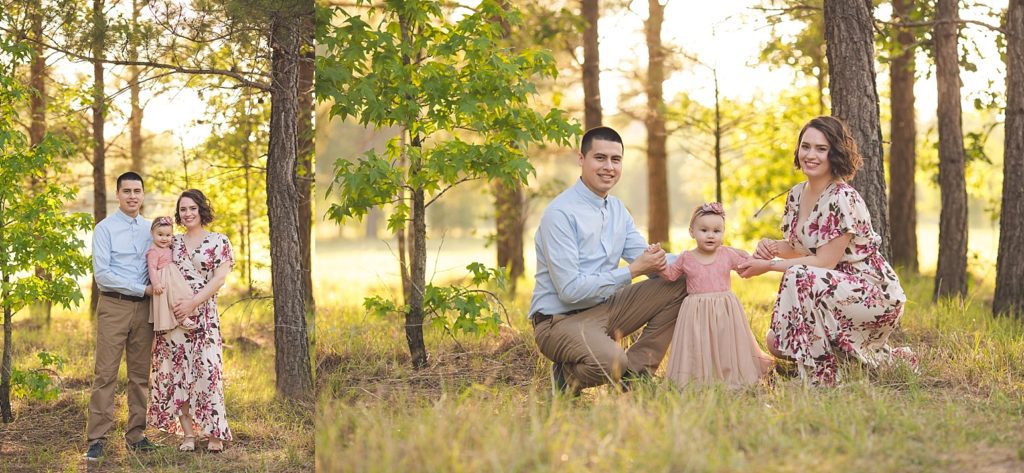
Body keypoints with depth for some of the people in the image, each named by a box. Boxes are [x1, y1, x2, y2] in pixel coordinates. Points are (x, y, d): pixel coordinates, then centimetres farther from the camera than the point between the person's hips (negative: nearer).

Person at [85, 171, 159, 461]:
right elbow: (102, 273, -11)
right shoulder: (105, 228, -3)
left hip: (143, 307, 5)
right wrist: (142, 288, -12)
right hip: (114, 306, -5)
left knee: (140, 374, 7)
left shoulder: (150, 229, 12)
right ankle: (97, 439, -5)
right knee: (105, 374, -6)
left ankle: (135, 435, 13)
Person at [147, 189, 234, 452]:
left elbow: (219, 278, -6)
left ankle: (215, 434, -3)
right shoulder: (172, 243, 15)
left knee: (207, 371, -11)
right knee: (177, 374, 2)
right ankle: (187, 434, 7)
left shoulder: (219, 242, 3)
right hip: (172, 317, 4)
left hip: (203, 315, -4)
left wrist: (193, 303, -15)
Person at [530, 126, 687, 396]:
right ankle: (567, 377, -3)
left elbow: (646, 260, 6)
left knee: (678, 288, -3)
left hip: (605, 308, 8)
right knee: (611, 362, -37)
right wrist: (632, 271, -21)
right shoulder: (561, 213, -17)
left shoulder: (617, 209, 10)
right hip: (561, 319, -8)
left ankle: (634, 373, 0)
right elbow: (570, 290, -22)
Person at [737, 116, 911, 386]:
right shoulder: (796, 194, 5)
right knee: (776, 342, 4)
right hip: (838, 291, 9)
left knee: (799, 277, -31)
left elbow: (824, 262, -22)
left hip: (874, 294, -9)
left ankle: (821, 376, -19)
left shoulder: (843, 199, -21)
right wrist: (772, 247, -9)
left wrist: (768, 266, -19)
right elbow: (795, 247, 14)